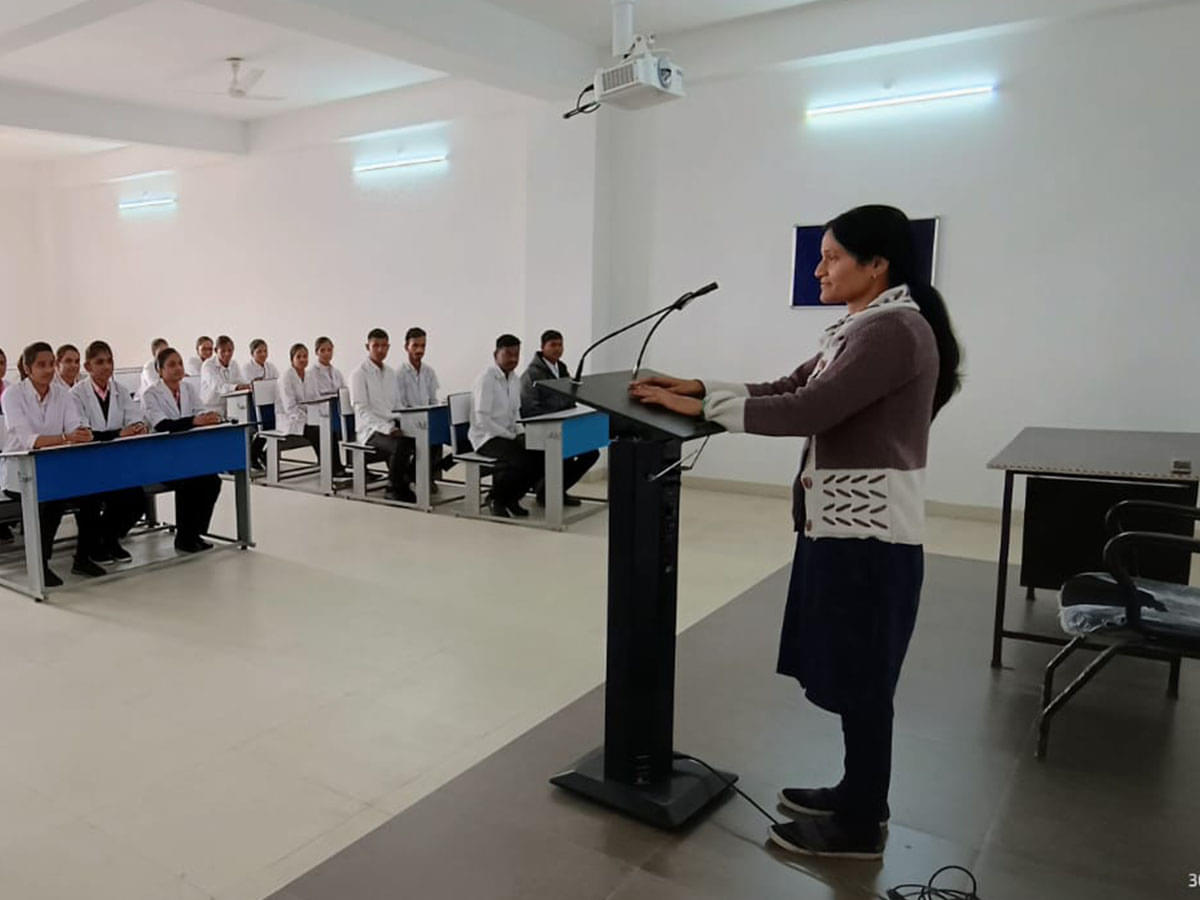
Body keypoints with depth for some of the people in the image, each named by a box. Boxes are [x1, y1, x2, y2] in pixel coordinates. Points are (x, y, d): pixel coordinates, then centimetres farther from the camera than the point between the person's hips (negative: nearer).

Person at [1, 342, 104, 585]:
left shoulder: (62, 393, 4)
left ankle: (82, 558, -4)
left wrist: (82, 435, -32)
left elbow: (76, 428, -8)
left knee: (90, 489, -22)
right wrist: (65, 438, -39)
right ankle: (40, 564, -12)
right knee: (52, 497, -31)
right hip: (19, 472, -4)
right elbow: (26, 439, -24)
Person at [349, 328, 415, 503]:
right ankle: (394, 491, -12)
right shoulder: (359, 374, -4)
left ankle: (405, 484, -3)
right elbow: (362, 410, -12)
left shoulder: (391, 373, 16)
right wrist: (387, 428, -23)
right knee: (400, 446, -34)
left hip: (392, 427, 6)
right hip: (371, 430, -6)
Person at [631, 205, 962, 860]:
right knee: (848, 674, 19)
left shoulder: (894, 330, -18)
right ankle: (861, 794, 35)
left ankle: (859, 827, 20)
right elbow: (787, 389, 13)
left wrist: (701, 407, -17)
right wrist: (700, 387, 3)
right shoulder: (866, 328, 15)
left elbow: (807, 411, -24)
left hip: (867, 533, -10)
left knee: (860, 679, 3)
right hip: (844, 523, 10)